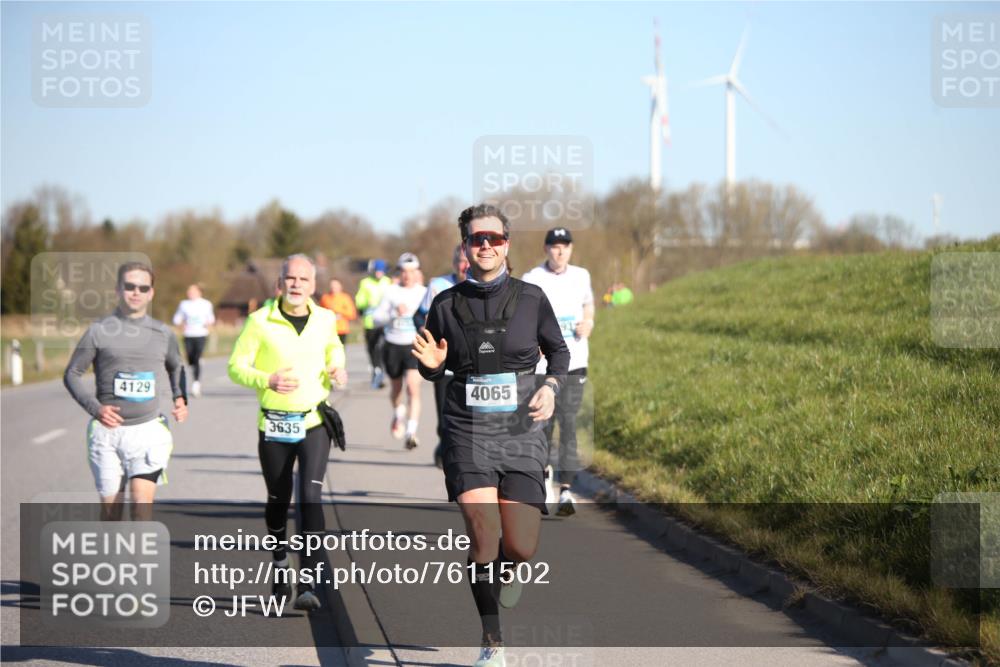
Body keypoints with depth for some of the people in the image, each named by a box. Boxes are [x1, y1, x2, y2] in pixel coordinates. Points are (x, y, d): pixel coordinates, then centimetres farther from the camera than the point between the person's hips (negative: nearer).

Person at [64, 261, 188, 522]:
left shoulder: (163, 334, 9)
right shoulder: (99, 331, 1)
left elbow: (176, 367, 28)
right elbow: (72, 374, 6)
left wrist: (180, 398, 9)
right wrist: (95, 407, -9)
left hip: (148, 429, 0)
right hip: (108, 430, 0)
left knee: (142, 501, -16)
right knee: (110, 507, 4)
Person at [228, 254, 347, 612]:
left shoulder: (325, 319, 3)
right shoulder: (260, 321, -7)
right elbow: (236, 366, -5)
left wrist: (336, 369, 2)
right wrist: (267, 380, -23)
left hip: (314, 422, 0)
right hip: (274, 424, 0)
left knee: (311, 496, -15)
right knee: (278, 501, 11)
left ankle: (307, 584, -17)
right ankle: (280, 565, 38)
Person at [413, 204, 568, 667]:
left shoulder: (531, 299, 2)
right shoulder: (446, 305, 3)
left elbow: (558, 350, 16)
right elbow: (435, 371, 15)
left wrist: (550, 386, -2)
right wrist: (430, 364, -8)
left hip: (521, 433, 0)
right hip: (467, 433, 0)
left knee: (521, 548, -6)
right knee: (483, 536, -15)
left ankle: (505, 572, 34)